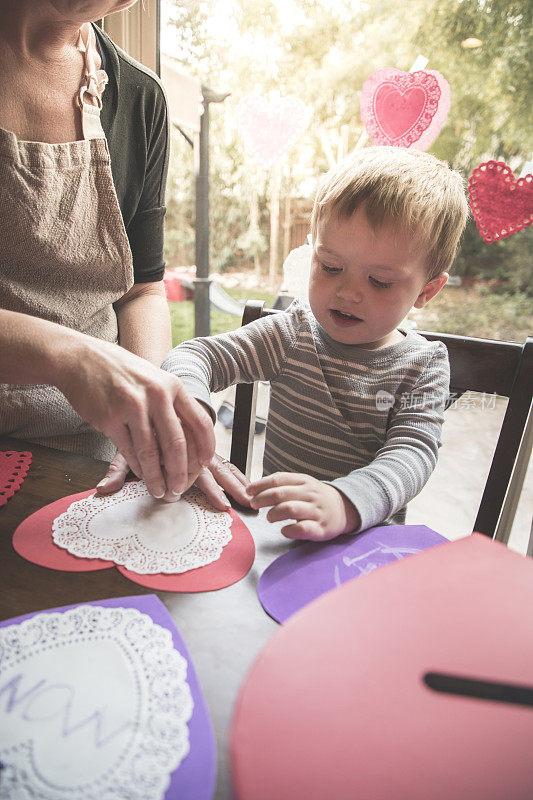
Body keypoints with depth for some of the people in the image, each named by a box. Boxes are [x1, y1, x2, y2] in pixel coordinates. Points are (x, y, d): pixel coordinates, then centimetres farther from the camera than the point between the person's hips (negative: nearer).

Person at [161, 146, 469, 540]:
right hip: (274, 522, 1)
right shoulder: (294, 334, -2)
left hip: (367, 537, 0)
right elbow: (195, 355, -5)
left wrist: (345, 503, -42)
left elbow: (412, 452, -20)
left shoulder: (424, 364, -5)